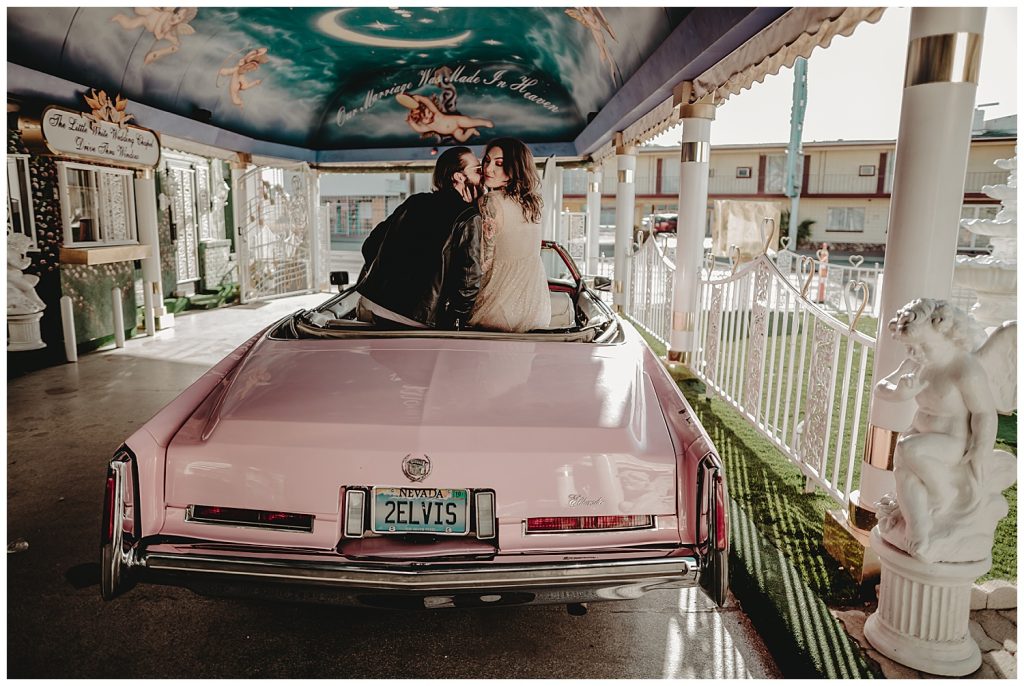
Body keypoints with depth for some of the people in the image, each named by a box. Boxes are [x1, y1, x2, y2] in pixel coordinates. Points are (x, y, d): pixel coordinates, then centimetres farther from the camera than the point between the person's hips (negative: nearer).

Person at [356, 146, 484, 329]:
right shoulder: (469, 219, -5)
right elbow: (470, 281, -16)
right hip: (415, 321, -6)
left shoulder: (415, 201, 13)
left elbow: (370, 244, 16)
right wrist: (453, 323, -2)